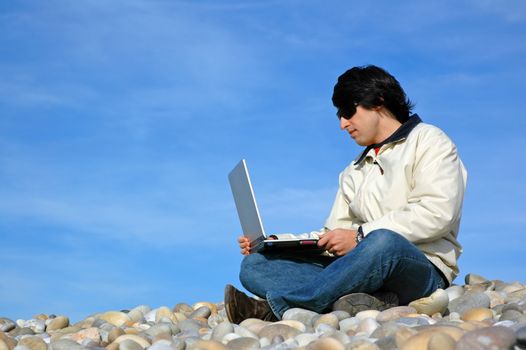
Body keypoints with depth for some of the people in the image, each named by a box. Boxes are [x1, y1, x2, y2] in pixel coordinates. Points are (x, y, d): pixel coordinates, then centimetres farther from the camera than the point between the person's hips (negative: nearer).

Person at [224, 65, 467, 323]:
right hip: (360, 268, 6)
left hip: (421, 268, -6)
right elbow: (334, 236, 21)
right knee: (255, 264, -10)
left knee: (383, 241, -41)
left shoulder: (428, 141, 8)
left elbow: (438, 212, -10)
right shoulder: (354, 173, 30)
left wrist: (361, 236, -15)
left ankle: (273, 308, -38)